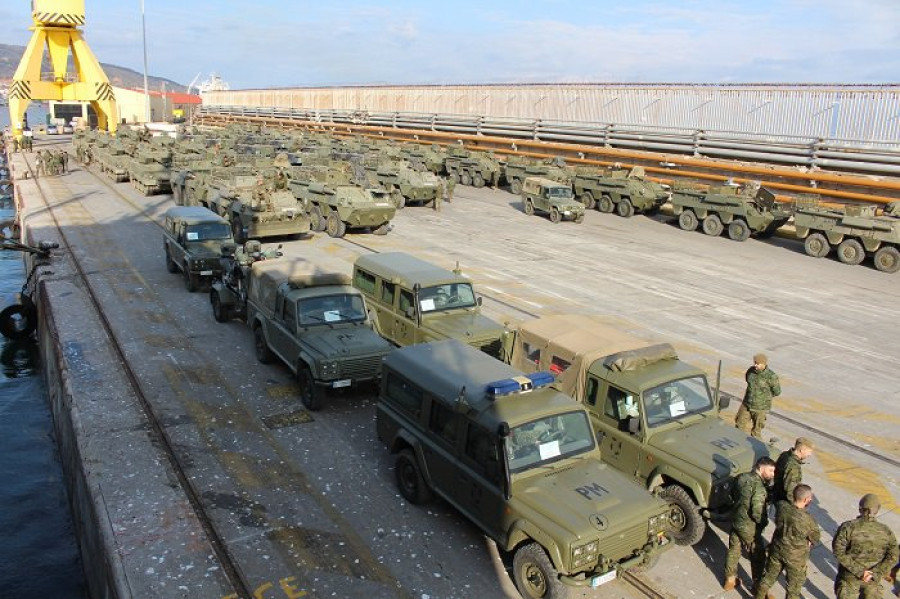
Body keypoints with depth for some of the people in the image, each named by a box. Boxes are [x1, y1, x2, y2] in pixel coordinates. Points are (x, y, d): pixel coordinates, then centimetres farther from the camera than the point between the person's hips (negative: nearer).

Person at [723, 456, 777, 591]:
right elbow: (757, 512, -28)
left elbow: (733, 494, 12)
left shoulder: (741, 477, -2)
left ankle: (729, 580, 37)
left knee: (733, 550, 22)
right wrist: (764, 522, -9)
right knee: (758, 557, 11)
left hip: (735, 520, 8)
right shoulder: (759, 487, -27)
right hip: (749, 527, -8)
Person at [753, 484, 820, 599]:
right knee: (794, 585, 20)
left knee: (770, 575, 26)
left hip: (777, 549, 5)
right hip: (795, 557, -5)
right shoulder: (807, 520, -30)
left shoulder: (781, 506, -19)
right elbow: (816, 537, -9)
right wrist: (811, 543, 11)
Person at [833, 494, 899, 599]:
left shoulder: (848, 527, -16)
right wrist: (875, 574, -15)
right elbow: (893, 556, -12)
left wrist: (858, 570, -18)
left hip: (849, 576, -2)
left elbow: (838, 551, -21)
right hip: (872, 579, 2)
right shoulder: (885, 531, -8)